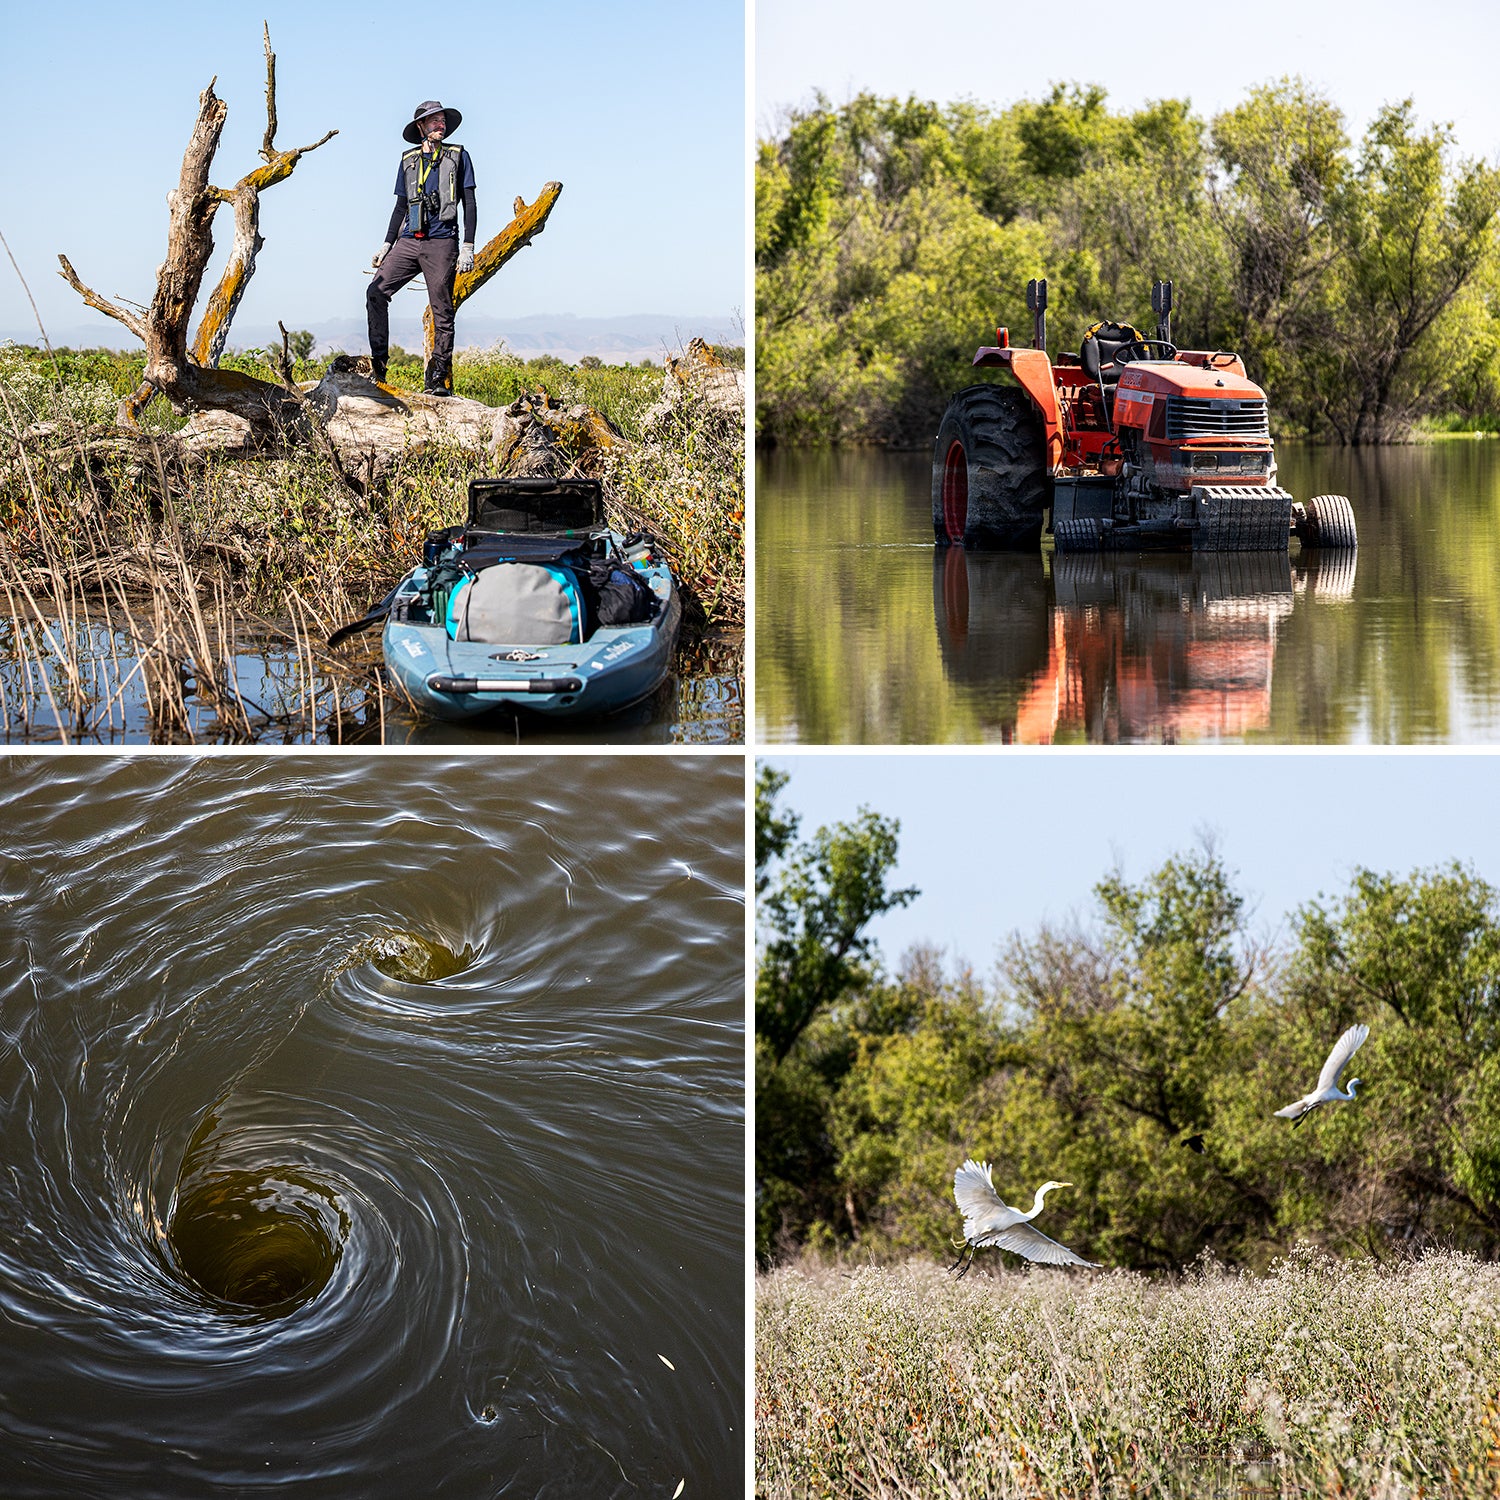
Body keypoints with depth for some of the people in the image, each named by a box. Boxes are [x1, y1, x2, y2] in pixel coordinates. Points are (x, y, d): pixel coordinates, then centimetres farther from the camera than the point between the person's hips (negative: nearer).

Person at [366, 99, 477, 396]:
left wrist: (468, 248, -4)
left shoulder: (457, 156, 7)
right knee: (376, 291, -12)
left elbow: (469, 204, 4)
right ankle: (378, 365, -7)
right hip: (408, 240, 3)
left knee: (442, 310, -4)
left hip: (441, 243, -3)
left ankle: (438, 378, 0)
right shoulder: (408, 160, 17)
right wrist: (387, 244, 13)